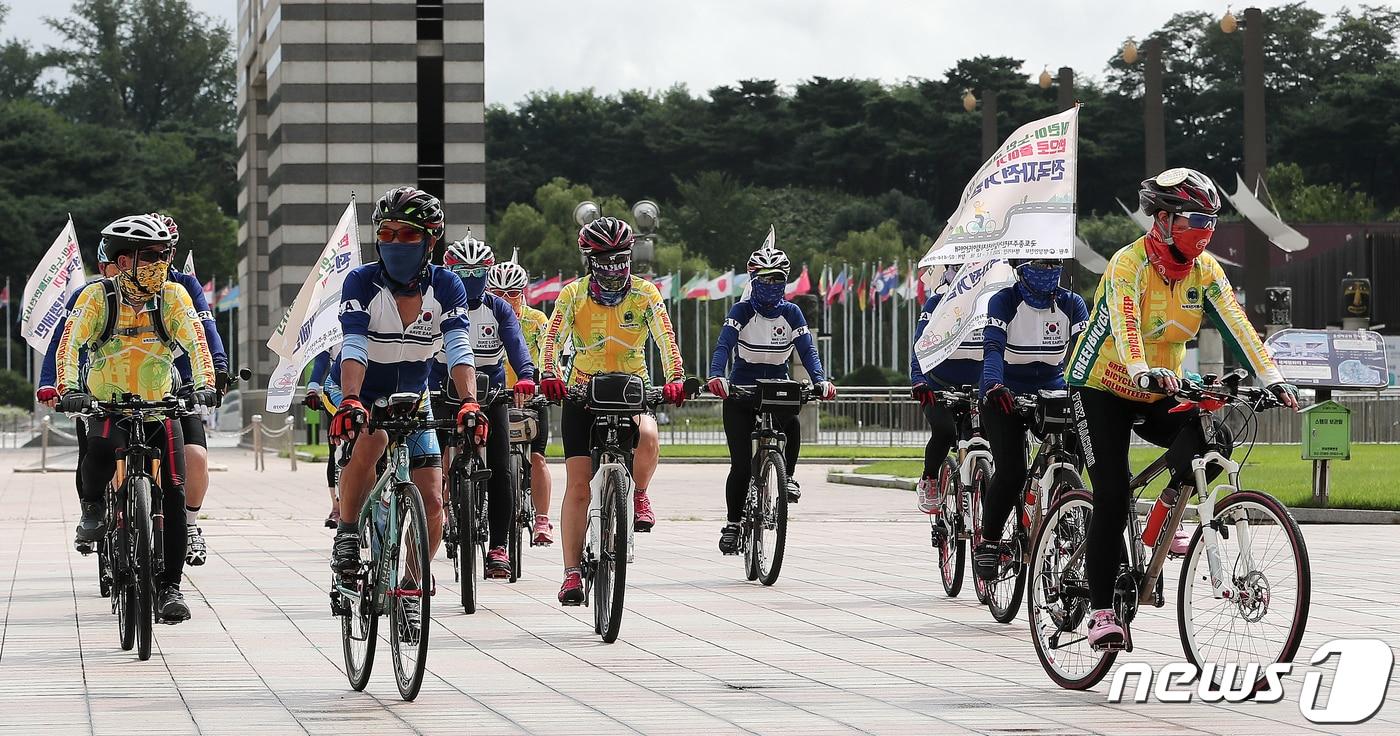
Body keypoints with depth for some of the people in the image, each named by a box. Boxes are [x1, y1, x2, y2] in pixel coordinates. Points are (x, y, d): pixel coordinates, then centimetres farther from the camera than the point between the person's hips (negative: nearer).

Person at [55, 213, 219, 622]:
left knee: (173, 492, -11)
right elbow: (70, 342, -19)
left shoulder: (173, 296, -6)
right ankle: (92, 505, 0)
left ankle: (170, 585, -2)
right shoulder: (98, 296, -10)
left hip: (160, 405, 2)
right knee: (100, 448, -34)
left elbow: (195, 339, -17)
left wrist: (204, 384, -35)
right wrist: (69, 388, -37)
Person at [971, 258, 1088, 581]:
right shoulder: (1004, 302, -12)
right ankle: (988, 542, 0)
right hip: (1005, 396, -3)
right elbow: (993, 347, -25)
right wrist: (994, 385, -45)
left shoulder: (1072, 304, -2)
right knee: (1011, 473, -19)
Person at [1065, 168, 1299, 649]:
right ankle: (1101, 612, -8)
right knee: (1112, 500, -15)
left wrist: (1271, 378, -27)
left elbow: (1235, 324, -14)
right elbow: (1125, 325, -39)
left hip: (1158, 394, 5)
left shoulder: (1204, 268, -5)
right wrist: (1144, 373, -57)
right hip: (1103, 389, -5)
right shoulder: (1128, 264, -22)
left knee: (1207, 435, -24)